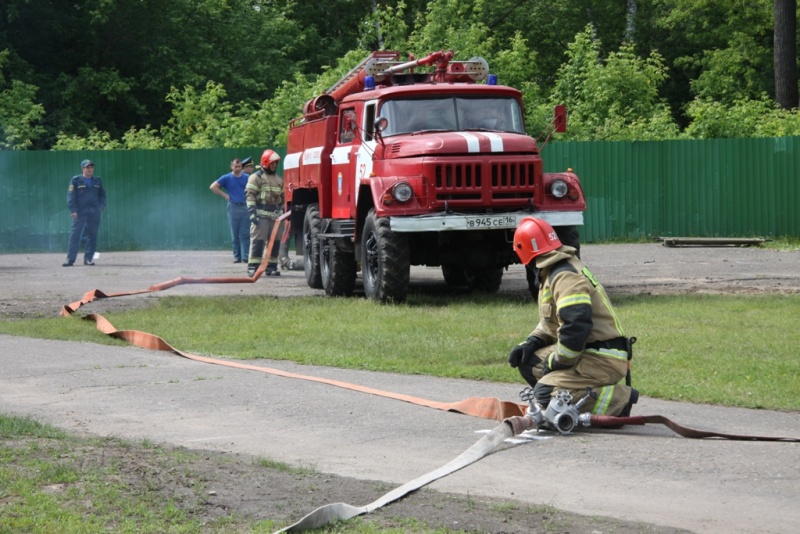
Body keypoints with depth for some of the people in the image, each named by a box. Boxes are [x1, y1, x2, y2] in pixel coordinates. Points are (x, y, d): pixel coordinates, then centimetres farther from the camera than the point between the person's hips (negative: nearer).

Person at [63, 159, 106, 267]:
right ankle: (70, 259, -8)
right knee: (75, 235, -7)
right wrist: (73, 210, -11)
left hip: (94, 213, 4)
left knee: (92, 236, 3)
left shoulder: (97, 181, 13)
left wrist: (101, 207, 3)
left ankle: (88, 258, 11)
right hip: (80, 212, -4)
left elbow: (102, 195, 18)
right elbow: (70, 196, -3)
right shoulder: (76, 180, 1)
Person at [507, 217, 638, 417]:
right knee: (527, 361, 12)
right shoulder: (552, 273, 16)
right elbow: (551, 322, 25)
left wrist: (557, 362, -17)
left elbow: (576, 326, -29)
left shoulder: (565, 277, -18)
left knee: (546, 394, -22)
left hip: (602, 360, -10)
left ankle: (618, 400, -14)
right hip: (588, 353, 10)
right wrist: (531, 343, 7)